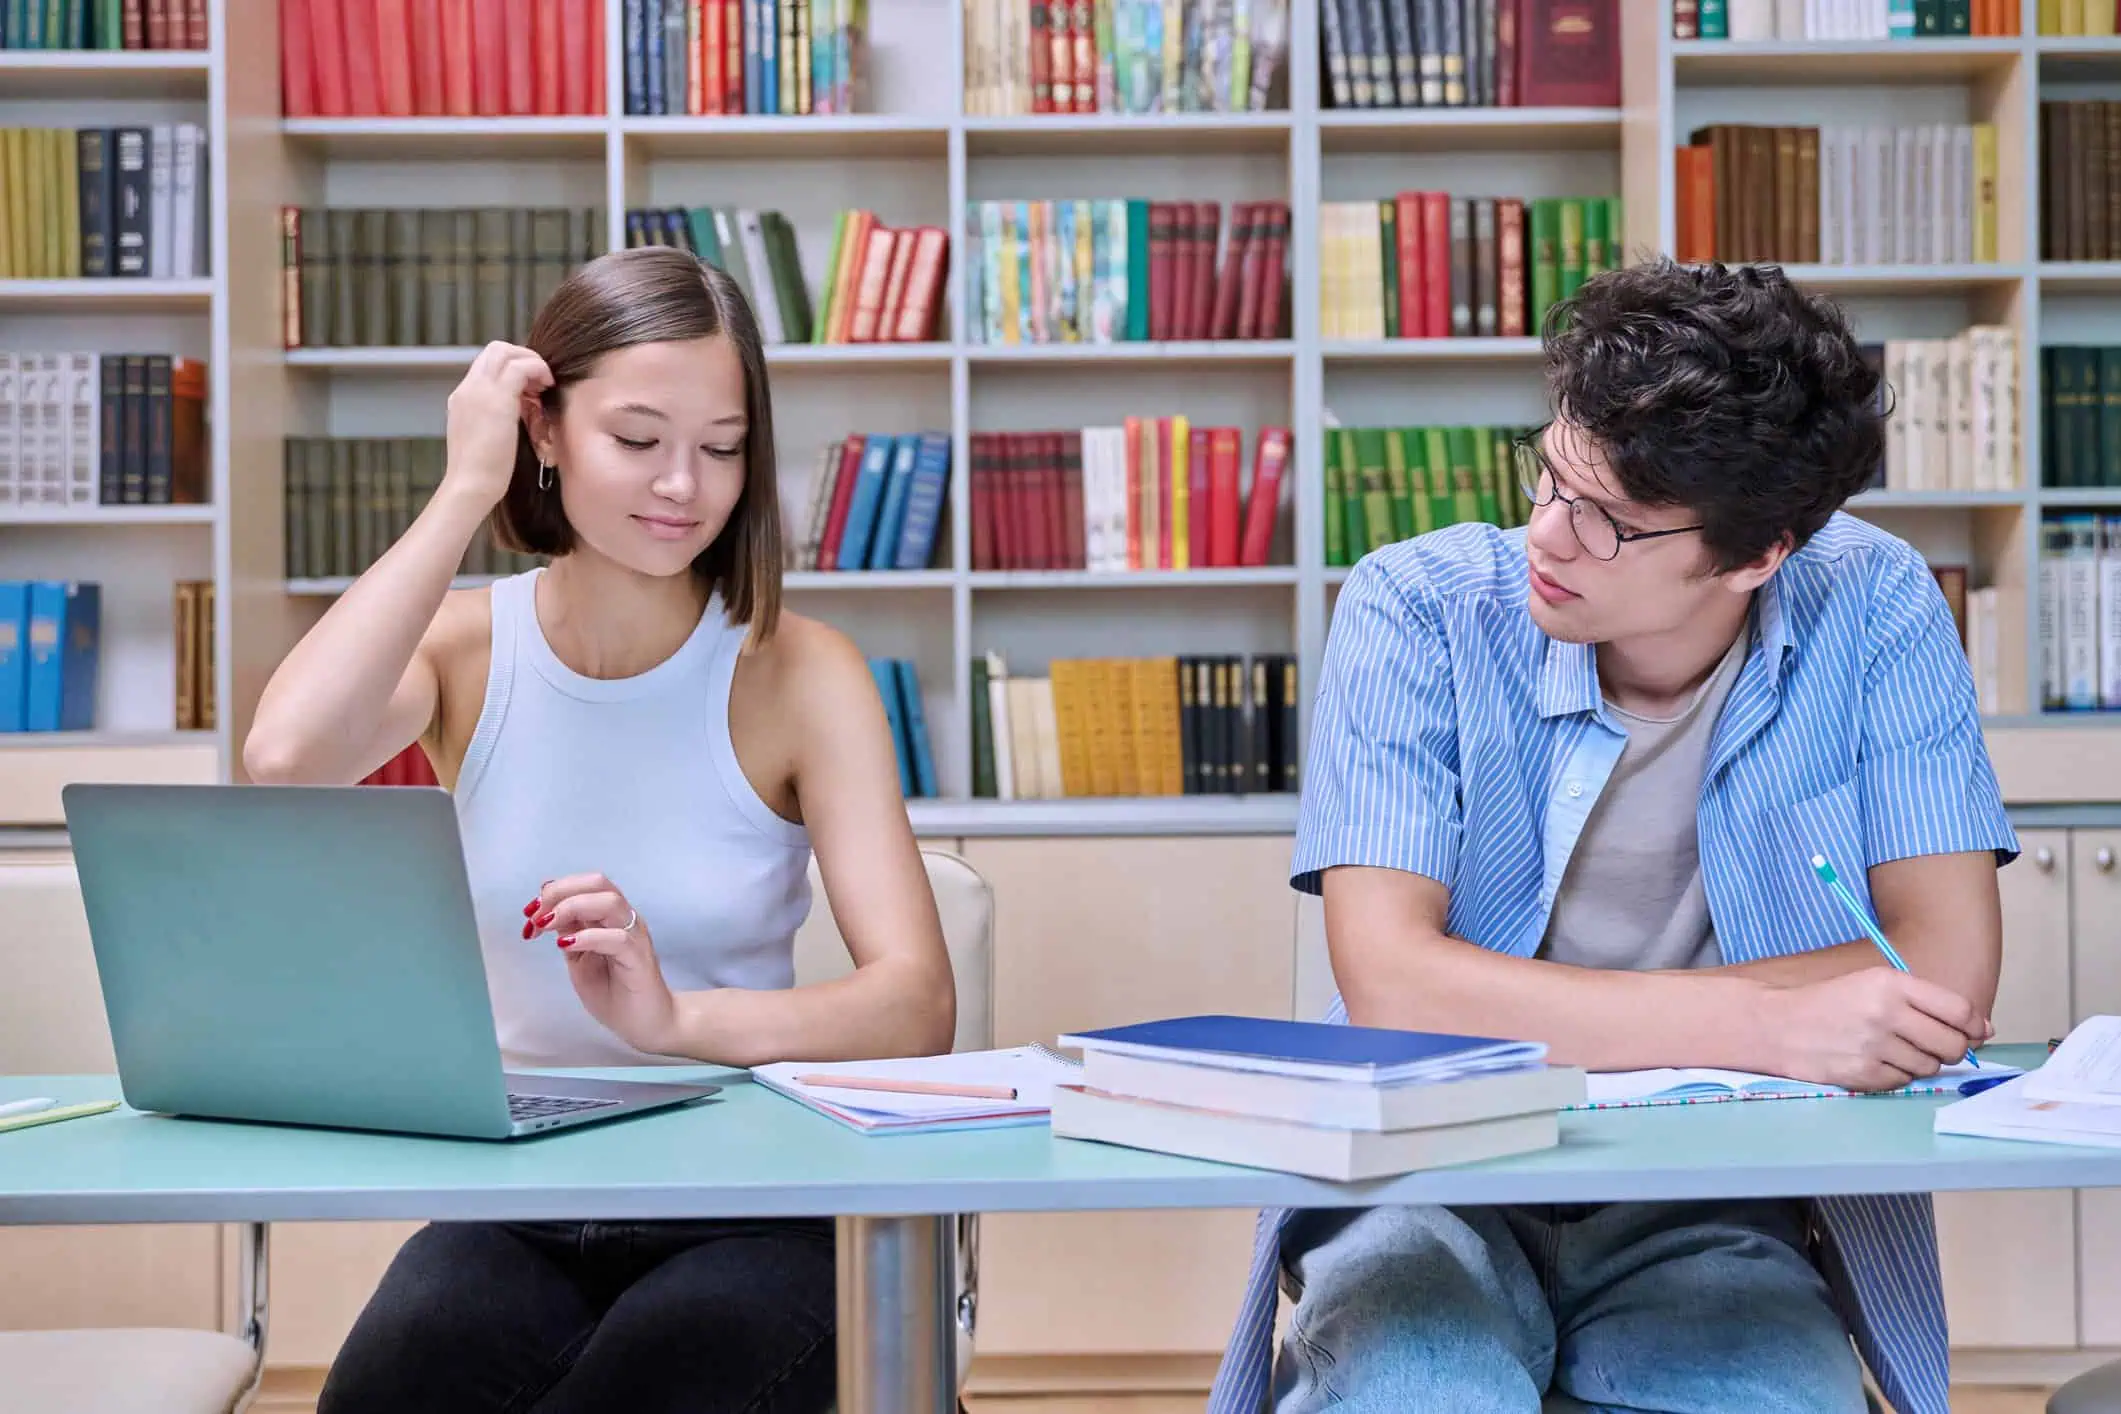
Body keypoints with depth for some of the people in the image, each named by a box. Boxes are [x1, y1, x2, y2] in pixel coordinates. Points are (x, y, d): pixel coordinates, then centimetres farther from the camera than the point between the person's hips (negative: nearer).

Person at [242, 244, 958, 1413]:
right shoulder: (464, 646, 2)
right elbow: (282, 758, -22)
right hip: (512, 1207, 1)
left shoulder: (797, 672, -5)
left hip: (748, 1205, -1)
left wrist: (678, 1019, -34)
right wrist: (465, 492, -16)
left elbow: (917, 1005, -16)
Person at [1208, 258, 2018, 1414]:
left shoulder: (1872, 611, -4)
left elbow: (1949, 974, -10)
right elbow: (1390, 982, -20)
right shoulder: (1416, 611, -9)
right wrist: (1769, 1025, -24)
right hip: (1434, 1188, -1)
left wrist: (1568, 1017, -15)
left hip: (1713, 1217, 1)